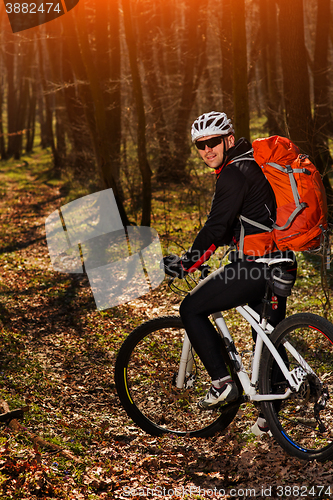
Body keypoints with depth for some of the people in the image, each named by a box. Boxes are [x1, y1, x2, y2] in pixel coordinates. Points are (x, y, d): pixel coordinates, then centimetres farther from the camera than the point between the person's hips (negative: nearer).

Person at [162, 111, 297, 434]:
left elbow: (216, 226, -17)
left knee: (191, 309, -1)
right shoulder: (250, 165, 19)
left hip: (256, 265, -10)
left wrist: (186, 264, -8)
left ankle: (222, 382, -2)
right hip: (280, 263, 10)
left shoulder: (234, 174, -12)